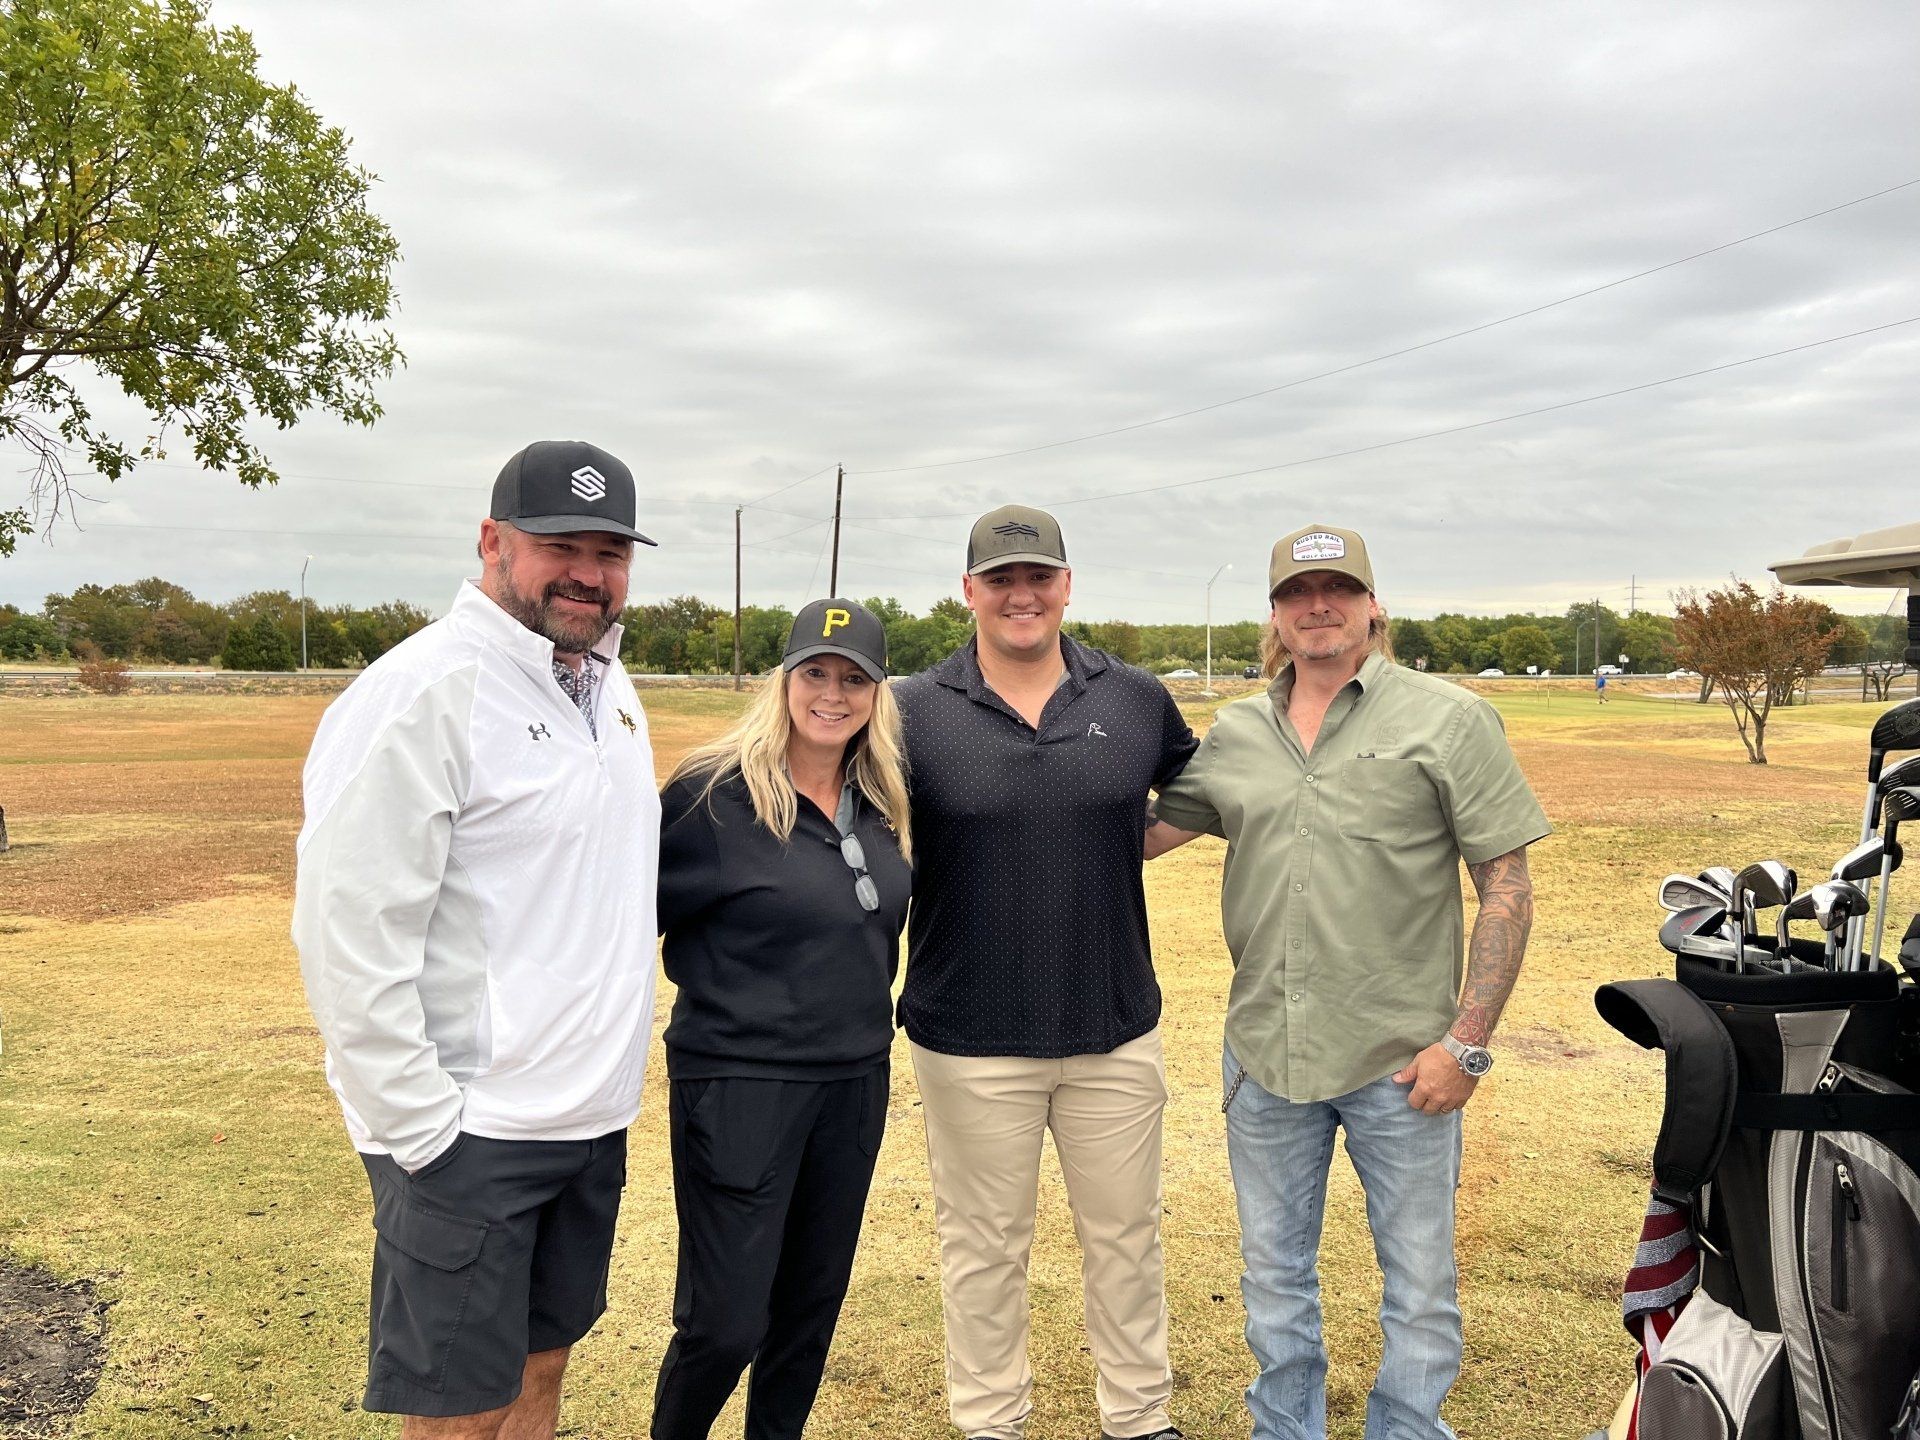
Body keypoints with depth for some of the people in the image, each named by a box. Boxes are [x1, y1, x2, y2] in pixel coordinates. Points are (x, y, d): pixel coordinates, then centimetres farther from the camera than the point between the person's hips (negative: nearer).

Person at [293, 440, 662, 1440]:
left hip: (592, 1122, 8)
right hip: (470, 1131, -8)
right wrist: (422, 1130, -18)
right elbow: (347, 934, -21)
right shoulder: (424, 692, -17)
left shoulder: (609, 688, 10)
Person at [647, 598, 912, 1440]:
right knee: (726, 1321, 0)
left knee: (814, 1301, 17)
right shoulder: (712, 796, -14)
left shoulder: (884, 805, 5)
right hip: (741, 1083, -6)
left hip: (855, 1081, 6)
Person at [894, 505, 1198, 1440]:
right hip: (970, 1040, -2)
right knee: (983, 1246, 13)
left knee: (1125, 1235, 17)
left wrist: (1128, 841, 4)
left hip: (1115, 1030, 2)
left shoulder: (1136, 700, 1)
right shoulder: (915, 712, -6)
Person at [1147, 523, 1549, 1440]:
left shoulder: (1448, 720, -5)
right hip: (1264, 1055, 4)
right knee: (1274, 1278, 19)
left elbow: (1506, 889, -7)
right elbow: (1137, 833, 12)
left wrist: (1467, 1043, -11)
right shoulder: (1233, 735, 6)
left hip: (1401, 1059, -3)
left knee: (1420, 1287, 11)